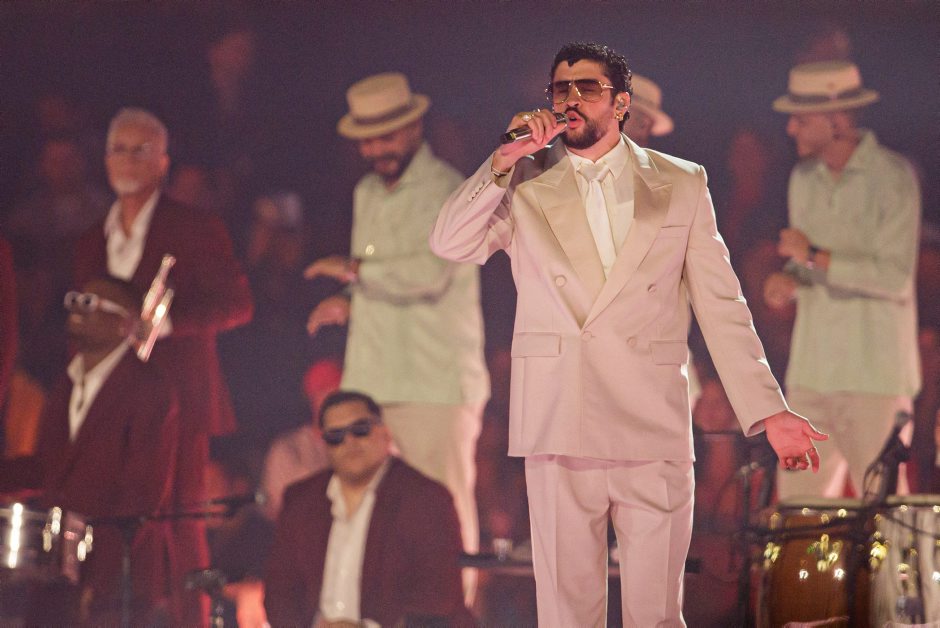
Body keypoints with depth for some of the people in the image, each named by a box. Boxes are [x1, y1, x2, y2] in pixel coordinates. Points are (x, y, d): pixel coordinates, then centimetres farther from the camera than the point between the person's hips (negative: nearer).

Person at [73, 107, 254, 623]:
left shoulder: (196, 230, 3)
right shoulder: (93, 243, 19)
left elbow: (236, 304, -5)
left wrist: (161, 320, -16)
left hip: (176, 401, -4)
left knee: (179, 525, -9)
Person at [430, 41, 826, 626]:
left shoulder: (682, 184, 11)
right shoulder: (525, 183, 11)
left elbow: (721, 303, 8)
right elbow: (451, 243, -3)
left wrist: (769, 411, 2)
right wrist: (506, 159, -10)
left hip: (655, 425, 0)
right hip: (558, 423, 0)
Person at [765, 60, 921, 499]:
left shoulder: (891, 178, -9)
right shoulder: (805, 179, 13)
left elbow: (895, 277, -16)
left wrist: (814, 257, -16)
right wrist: (790, 281, 0)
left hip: (875, 373, -6)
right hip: (811, 371, 7)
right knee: (794, 506, 4)